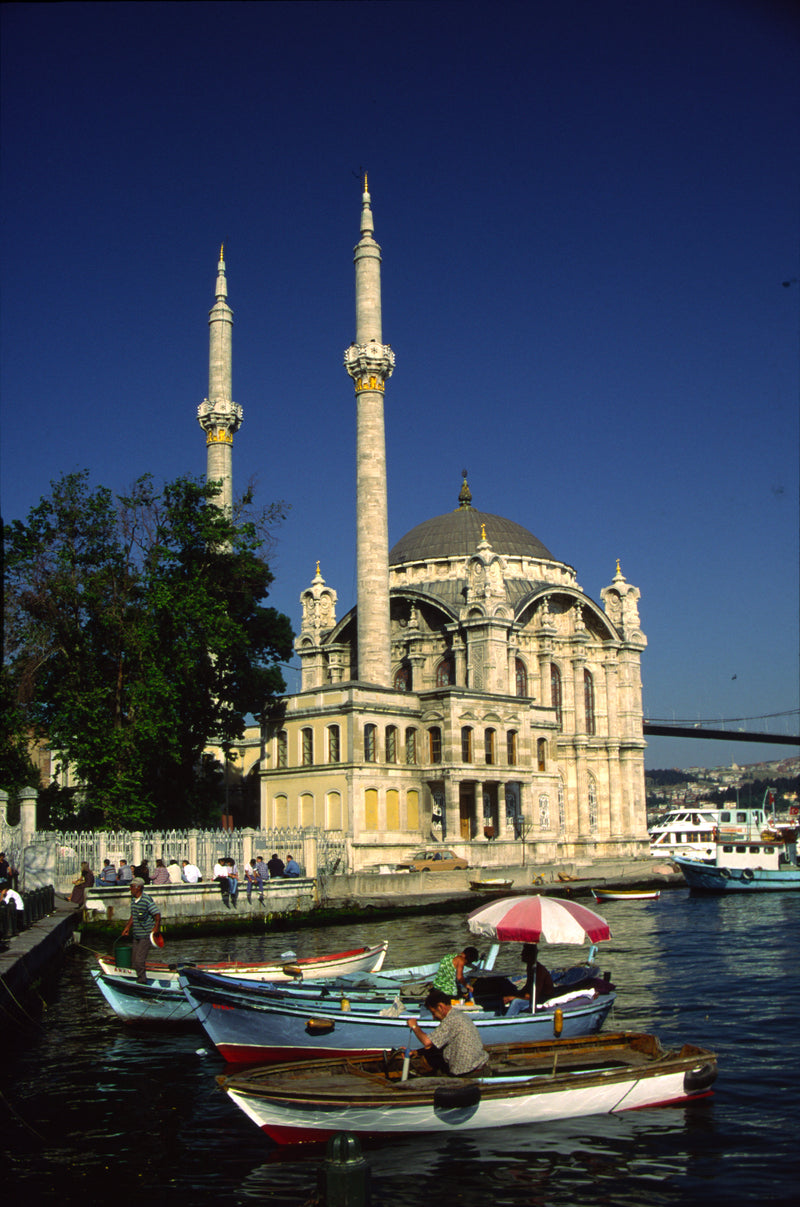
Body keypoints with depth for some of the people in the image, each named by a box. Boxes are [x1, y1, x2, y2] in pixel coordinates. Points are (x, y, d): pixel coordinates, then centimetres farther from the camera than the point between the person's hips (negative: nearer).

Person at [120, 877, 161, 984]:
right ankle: (140, 979, 24)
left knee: (139, 960, -10)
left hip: (146, 935, -8)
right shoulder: (133, 899, 8)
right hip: (136, 935, 8)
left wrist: (156, 928, -21)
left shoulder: (147, 900, -16)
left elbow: (157, 915, -14)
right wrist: (127, 928, 15)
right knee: (134, 958, 12)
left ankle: (142, 981, 2)